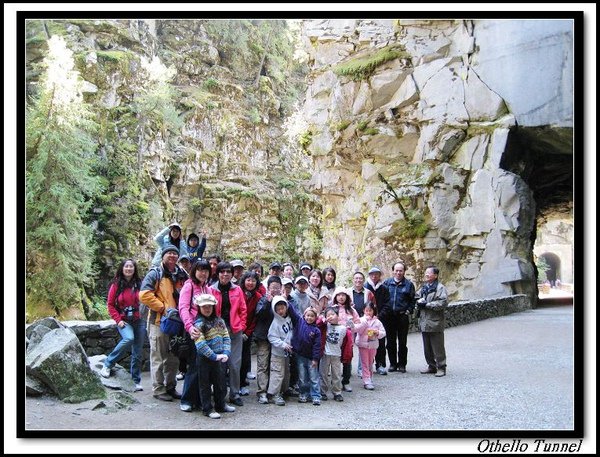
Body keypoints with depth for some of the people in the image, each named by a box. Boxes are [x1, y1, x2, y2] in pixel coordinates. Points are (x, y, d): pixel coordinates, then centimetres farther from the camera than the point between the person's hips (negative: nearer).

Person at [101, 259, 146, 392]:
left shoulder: (139, 284, 3)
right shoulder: (116, 285, 0)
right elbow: (110, 304, 2)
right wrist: (118, 320, -7)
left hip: (139, 321, 2)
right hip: (124, 321, -2)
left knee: (137, 353, 4)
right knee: (129, 338, -31)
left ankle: (137, 381, 16)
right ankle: (108, 364, -11)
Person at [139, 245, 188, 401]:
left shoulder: (181, 275, 13)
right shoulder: (155, 274, -7)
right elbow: (144, 295, -17)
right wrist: (163, 308, -16)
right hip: (159, 321, -6)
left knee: (173, 358, 14)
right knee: (159, 357, 1)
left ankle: (170, 387, 26)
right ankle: (158, 389, 12)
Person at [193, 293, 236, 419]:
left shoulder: (219, 321, 7)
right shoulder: (198, 324, -13)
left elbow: (226, 337, 5)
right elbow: (200, 344, -20)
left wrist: (226, 353, -9)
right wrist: (214, 356, -20)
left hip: (220, 358, 6)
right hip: (205, 359, -6)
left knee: (221, 382, 16)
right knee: (206, 384, 6)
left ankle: (221, 405, 32)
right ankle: (207, 409, 16)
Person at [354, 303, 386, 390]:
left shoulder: (377, 321, 2)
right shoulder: (361, 320, -2)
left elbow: (383, 333, 2)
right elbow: (357, 330, -17)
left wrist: (377, 332, -19)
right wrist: (365, 320, -20)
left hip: (373, 345, 2)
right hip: (363, 344, -2)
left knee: (370, 363, 14)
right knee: (365, 363, -3)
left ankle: (369, 378, 27)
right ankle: (366, 381, -4)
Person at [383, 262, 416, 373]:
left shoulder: (408, 284, 3)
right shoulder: (387, 283, 6)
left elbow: (412, 300, 5)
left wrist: (409, 311, -6)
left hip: (403, 316, -2)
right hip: (389, 316, 2)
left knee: (402, 342, 4)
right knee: (390, 341, 7)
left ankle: (402, 364, 13)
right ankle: (393, 364, 17)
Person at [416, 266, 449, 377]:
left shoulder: (440, 288, -8)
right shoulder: (423, 287, 16)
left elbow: (443, 303, -19)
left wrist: (427, 304, -17)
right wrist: (419, 301, 2)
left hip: (435, 323, -8)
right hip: (424, 322, 8)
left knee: (438, 347, -1)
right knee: (427, 347, 14)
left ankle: (441, 368, 9)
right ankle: (431, 366, 26)